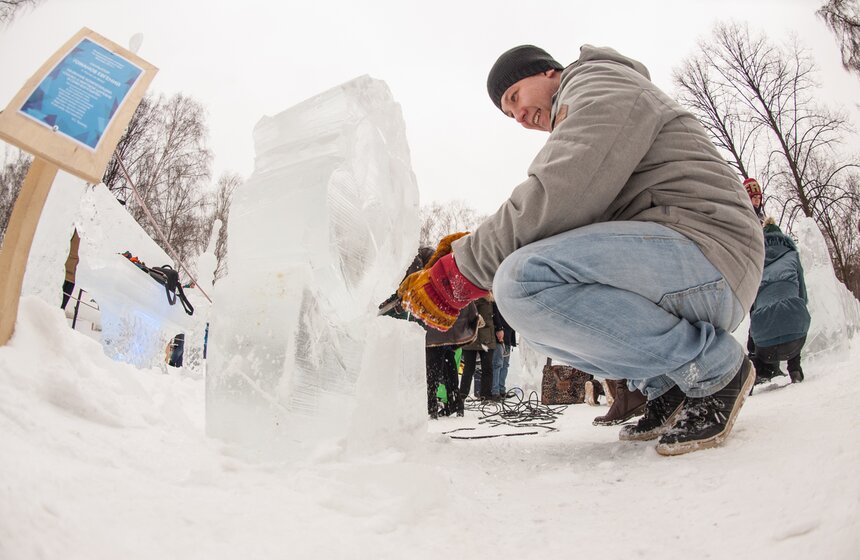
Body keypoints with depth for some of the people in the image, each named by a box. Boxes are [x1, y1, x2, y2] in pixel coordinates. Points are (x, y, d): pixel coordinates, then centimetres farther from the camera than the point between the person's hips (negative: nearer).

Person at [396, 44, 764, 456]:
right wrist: (476, 247, 5)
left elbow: (556, 198, -19)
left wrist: (457, 277, -15)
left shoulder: (604, 84, -1)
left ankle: (715, 364, -12)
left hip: (706, 249, -10)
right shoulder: (579, 120, 30)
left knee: (525, 282, -29)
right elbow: (570, 222, 18)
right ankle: (665, 386, 6)